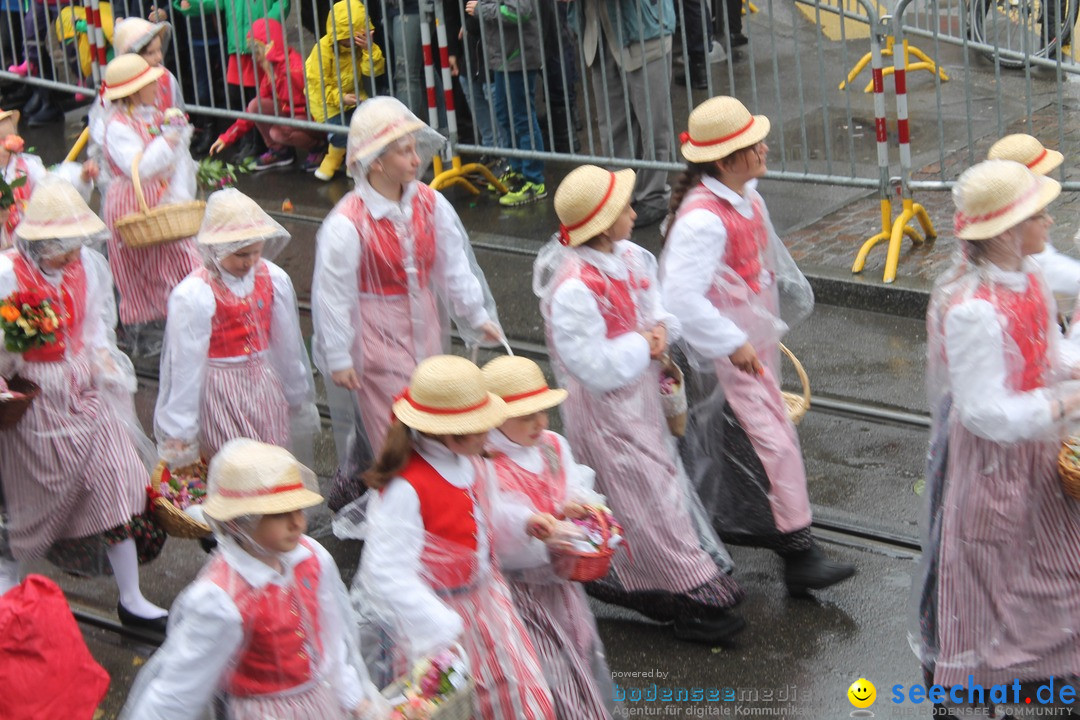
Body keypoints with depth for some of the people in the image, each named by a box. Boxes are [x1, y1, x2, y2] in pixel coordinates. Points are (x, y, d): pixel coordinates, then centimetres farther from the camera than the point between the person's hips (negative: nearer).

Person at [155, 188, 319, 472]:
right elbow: (184, 366, -13)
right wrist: (179, 432, -8)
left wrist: (298, 396, 21)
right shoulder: (193, 296, -18)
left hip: (264, 386, 5)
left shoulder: (273, 280, -2)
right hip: (219, 393, -5)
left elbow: (288, 347, 10)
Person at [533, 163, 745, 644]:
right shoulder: (574, 289, -28)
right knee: (649, 497, 0)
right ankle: (690, 601, 10)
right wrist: (642, 347, -17)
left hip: (638, 400, 9)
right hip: (605, 411, -9)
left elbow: (655, 299, 15)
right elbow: (592, 365, -27)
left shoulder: (626, 259, 0)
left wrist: (661, 328, -6)